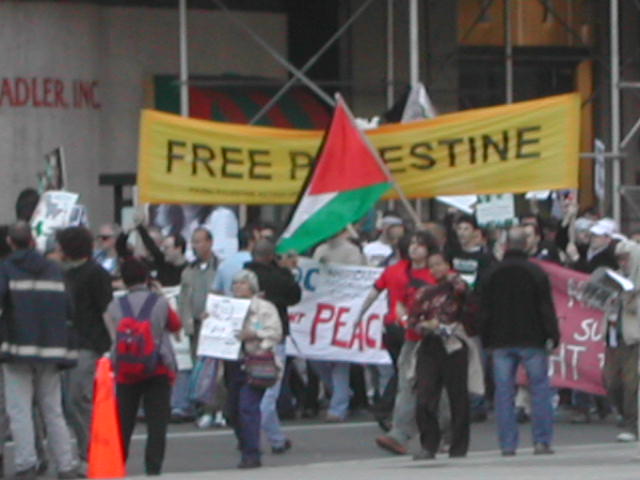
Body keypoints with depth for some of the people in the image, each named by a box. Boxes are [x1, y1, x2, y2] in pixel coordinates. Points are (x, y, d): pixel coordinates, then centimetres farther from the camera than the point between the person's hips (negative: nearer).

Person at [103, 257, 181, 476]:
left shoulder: (115, 307, 0)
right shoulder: (160, 302, -2)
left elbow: (112, 337, 7)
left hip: (125, 372, 2)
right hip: (158, 371, -1)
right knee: (157, 424, 0)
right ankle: (153, 469, -7)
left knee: (123, 424, 11)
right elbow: (176, 324, 15)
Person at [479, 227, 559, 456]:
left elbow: (484, 310, 7)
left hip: (502, 342, 2)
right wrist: (553, 335, 1)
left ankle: (507, 444, 0)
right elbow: (546, 308, -4)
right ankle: (542, 441, -1)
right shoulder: (536, 272, -4)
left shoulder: (492, 274, 4)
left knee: (504, 392, 2)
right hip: (532, 340, -2)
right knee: (540, 389, 4)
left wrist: (486, 340, 14)